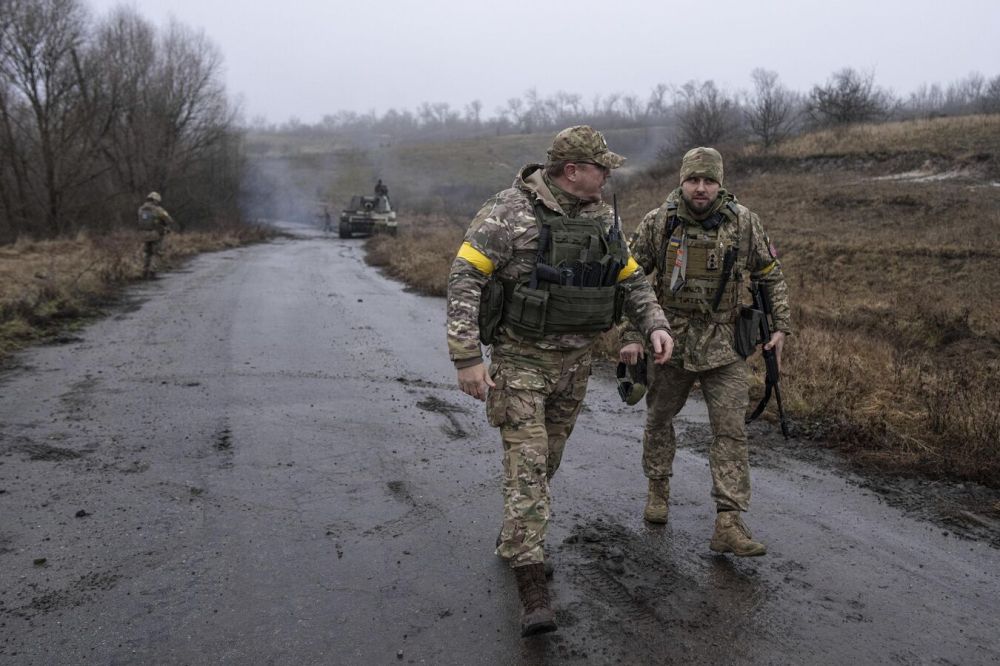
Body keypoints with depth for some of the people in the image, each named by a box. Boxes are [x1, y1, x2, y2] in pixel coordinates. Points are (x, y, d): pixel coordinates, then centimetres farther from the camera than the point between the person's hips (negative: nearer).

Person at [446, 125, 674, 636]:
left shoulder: (601, 219, 4)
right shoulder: (510, 212, -16)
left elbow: (630, 280, 12)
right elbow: (464, 279, -18)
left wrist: (655, 325, -5)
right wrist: (467, 358, -23)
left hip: (574, 360, 6)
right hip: (520, 359, -6)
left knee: (547, 460, 16)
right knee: (526, 465, -9)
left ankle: (514, 539, 38)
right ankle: (532, 586, -4)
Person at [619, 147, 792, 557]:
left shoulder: (743, 223, -4)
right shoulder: (658, 223, -6)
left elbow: (770, 275, 8)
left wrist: (780, 326, 1)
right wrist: (630, 336, -9)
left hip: (724, 344, 0)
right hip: (670, 340, 0)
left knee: (731, 430, -5)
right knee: (659, 418, 15)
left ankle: (728, 524, -2)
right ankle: (658, 488, 39)